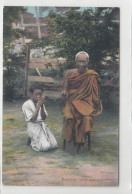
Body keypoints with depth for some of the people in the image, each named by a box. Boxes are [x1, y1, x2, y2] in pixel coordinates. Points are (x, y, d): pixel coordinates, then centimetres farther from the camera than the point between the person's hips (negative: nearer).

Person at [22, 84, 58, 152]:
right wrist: (38, 106, -21)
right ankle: (33, 141, 7)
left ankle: (38, 138, 14)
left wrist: (42, 106, -14)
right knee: (45, 146, -22)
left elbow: (44, 118, 0)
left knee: (54, 144, -7)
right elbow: (33, 119, -18)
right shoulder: (26, 105, -10)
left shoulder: (41, 103, 9)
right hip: (33, 127, -6)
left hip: (42, 125, 6)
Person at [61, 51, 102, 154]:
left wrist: (95, 105, -11)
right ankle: (75, 142, -16)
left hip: (86, 102, 0)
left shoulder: (92, 75, 6)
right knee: (71, 116, -31)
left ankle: (82, 142, -12)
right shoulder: (69, 73, 9)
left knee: (87, 118, -31)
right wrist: (64, 92, -19)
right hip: (72, 101, 1)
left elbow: (95, 93, 5)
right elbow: (65, 88, 5)